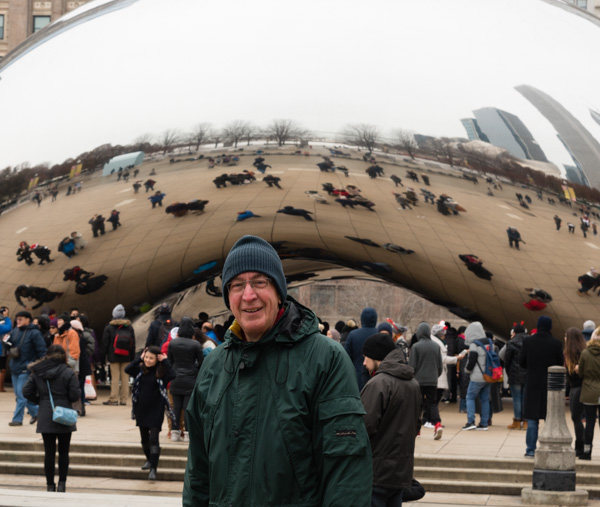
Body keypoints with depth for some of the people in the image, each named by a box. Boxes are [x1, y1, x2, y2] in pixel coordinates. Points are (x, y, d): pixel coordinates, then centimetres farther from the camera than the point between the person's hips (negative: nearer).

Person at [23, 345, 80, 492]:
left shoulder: (37, 373, 1)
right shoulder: (68, 373, -10)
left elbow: (27, 392, 0)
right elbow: (75, 395, -12)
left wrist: (40, 401, 13)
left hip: (45, 418, 2)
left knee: (49, 452, 6)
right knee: (63, 452, 9)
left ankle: (50, 485, 8)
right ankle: (62, 484, 8)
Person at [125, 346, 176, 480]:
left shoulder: (161, 372, -7)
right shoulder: (141, 370, 2)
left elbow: (172, 375, -26)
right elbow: (127, 369, -12)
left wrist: (165, 362, -19)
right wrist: (139, 359, -10)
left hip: (155, 411, -5)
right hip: (141, 409, 5)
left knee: (153, 439, -9)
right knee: (144, 438, 17)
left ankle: (153, 468, -9)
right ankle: (149, 459, 40)